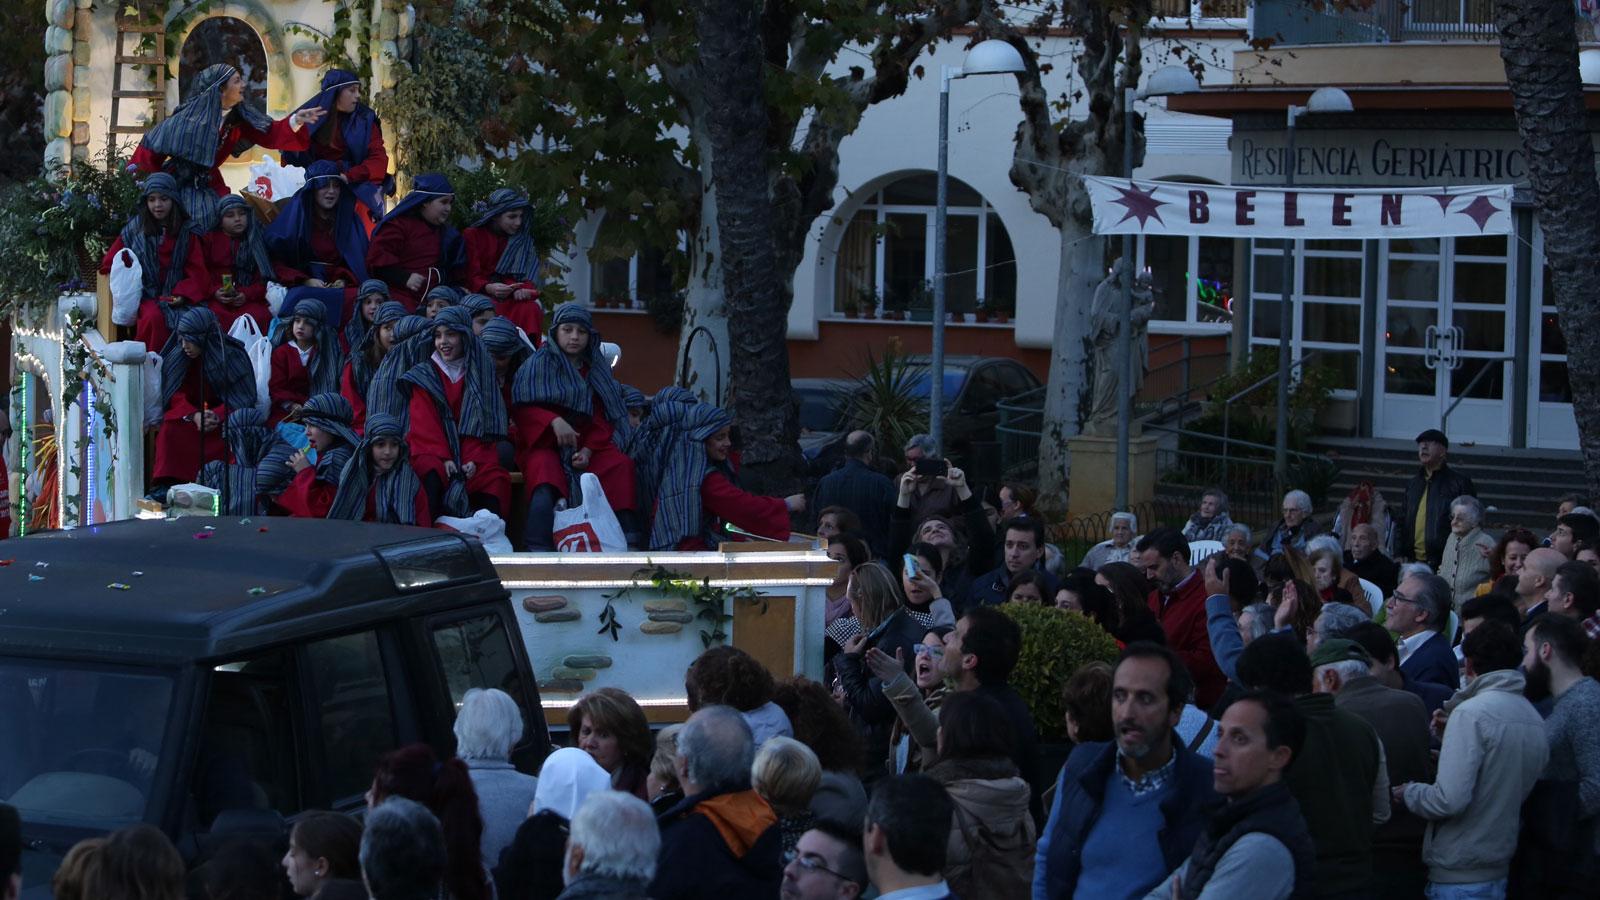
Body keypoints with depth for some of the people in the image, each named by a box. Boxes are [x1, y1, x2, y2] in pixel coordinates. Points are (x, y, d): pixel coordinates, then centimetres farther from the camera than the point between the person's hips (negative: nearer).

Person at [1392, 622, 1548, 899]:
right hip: (1499, 870, 8)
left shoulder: (1471, 713, -17)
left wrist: (1408, 792, -5)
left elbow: (1450, 800, -25)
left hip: (1458, 876, -8)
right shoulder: (1534, 718, 7)